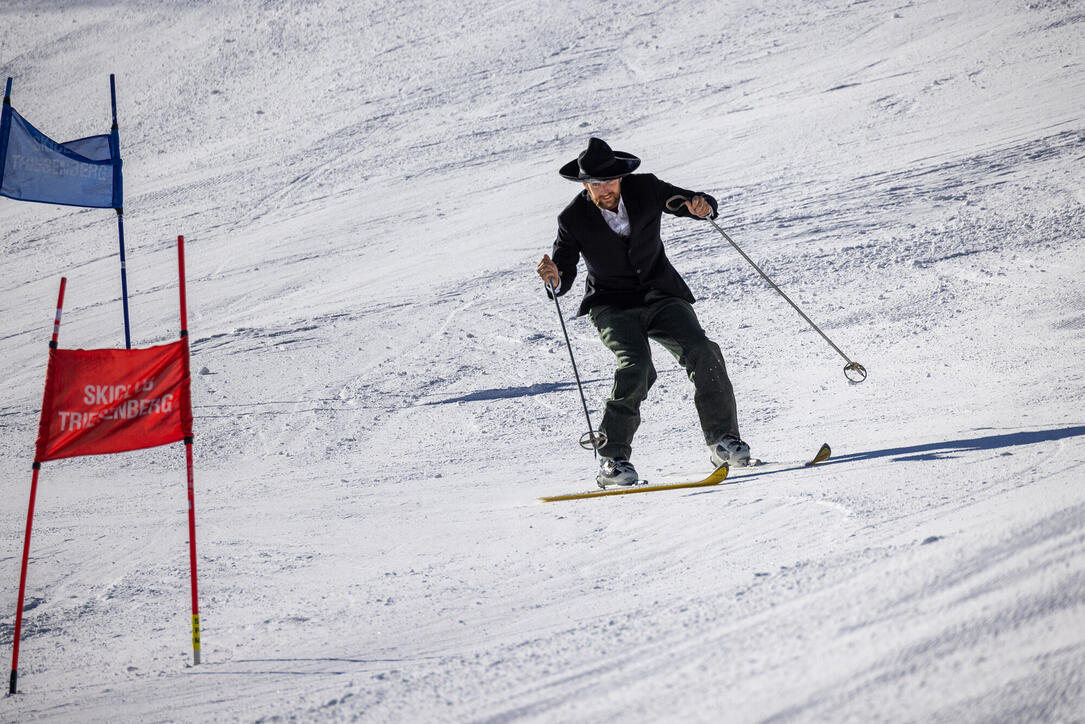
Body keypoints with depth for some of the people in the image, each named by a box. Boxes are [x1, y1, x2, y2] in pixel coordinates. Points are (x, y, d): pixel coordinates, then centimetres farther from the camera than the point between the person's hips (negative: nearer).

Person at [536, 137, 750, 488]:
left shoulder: (645, 189, -7)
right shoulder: (573, 219, -11)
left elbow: (701, 204, 5)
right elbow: (562, 279, -7)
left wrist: (703, 207, -20)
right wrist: (553, 279, -31)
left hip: (662, 296, 2)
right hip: (612, 307, -2)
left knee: (703, 353, -19)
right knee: (636, 366, -27)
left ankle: (723, 440, -5)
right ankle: (612, 459, -17)